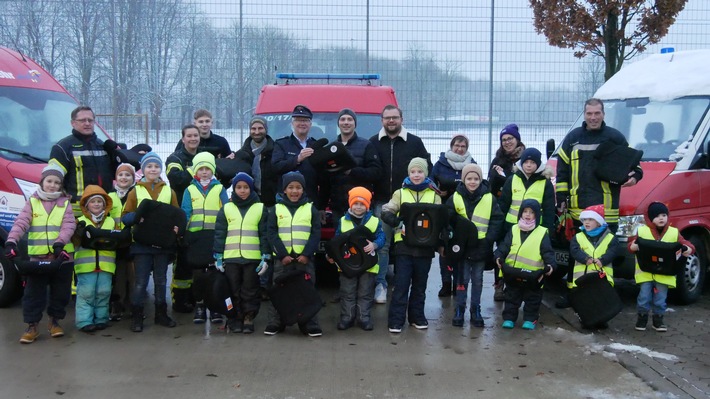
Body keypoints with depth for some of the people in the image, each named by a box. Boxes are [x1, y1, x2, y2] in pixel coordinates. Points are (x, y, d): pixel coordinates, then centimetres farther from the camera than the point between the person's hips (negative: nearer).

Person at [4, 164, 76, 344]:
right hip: (37, 257, 0)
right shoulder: (32, 202, 5)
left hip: (62, 257, 1)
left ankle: (55, 321, 25)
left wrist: (59, 243, -23)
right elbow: (21, 223, -6)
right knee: (33, 293, 2)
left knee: (60, 292, 9)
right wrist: (11, 242, -22)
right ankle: (32, 326, 11)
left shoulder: (65, 203, 6)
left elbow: (68, 225, -7)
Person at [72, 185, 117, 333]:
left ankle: (101, 319, 17)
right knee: (86, 293, -3)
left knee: (103, 292, 6)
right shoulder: (80, 221, 5)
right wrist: (79, 234, -21)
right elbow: (75, 242, -2)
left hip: (105, 264, 3)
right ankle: (84, 321, 2)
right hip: (86, 264, -3)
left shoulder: (111, 222, 14)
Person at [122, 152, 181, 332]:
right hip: (141, 243, -2)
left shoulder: (169, 192, 8)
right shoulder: (135, 191, 3)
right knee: (141, 281, -1)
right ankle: (137, 316, 8)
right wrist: (137, 217, -20)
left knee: (161, 280, 11)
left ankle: (161, 313, 21)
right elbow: (125, 216, 1)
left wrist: (176, 226, -11)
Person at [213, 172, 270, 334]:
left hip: (253, 258, -1)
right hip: (230, 258, 1)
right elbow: (219, 234, 7)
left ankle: (249, 319, 13)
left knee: (250, 291, 4)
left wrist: (266, 257, -3)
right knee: (233, 291, 5)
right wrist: (218, 257, 0)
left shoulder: (260, 208, 6)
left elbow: (265, 234, 4)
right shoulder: (226, 209, 9)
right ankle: (235, 320, 13)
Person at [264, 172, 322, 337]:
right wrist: (282, 254, -11)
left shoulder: (310, 208, 5)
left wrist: (306, 254, -12)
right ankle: (275, 323, 15)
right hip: (282, 258, 0)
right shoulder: (276, 209, 5)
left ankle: (310, 325, 9)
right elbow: (271, 233, -1)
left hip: (305, 258, 0)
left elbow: (316, 233, 0)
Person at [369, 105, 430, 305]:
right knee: (382, 244, 1)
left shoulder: (415, 142, 6)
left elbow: (427, 169, 7)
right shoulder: (373, 143, 8)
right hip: (382, 201, 0)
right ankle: (380, 284, 8)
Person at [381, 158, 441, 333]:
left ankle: (417, 317, 25)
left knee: (420, 284, 12)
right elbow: (386, 212, 0)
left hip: (425, 245, 2)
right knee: (401, 284, -2)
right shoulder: (400, 193, 5)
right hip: (404, 244, -1)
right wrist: (397, 221, -19)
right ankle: (396, 320, 4)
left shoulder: (434, 195, 7)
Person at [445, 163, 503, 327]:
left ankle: (475, 310, 22)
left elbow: (497, 220, -2)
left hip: (481, 247, 1)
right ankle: (459, 310, 16)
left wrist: (489, 239, -12)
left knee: (477, 279, 11)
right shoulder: (455, 198, -3)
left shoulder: (489, 198, -2)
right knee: (462, 279, 5)